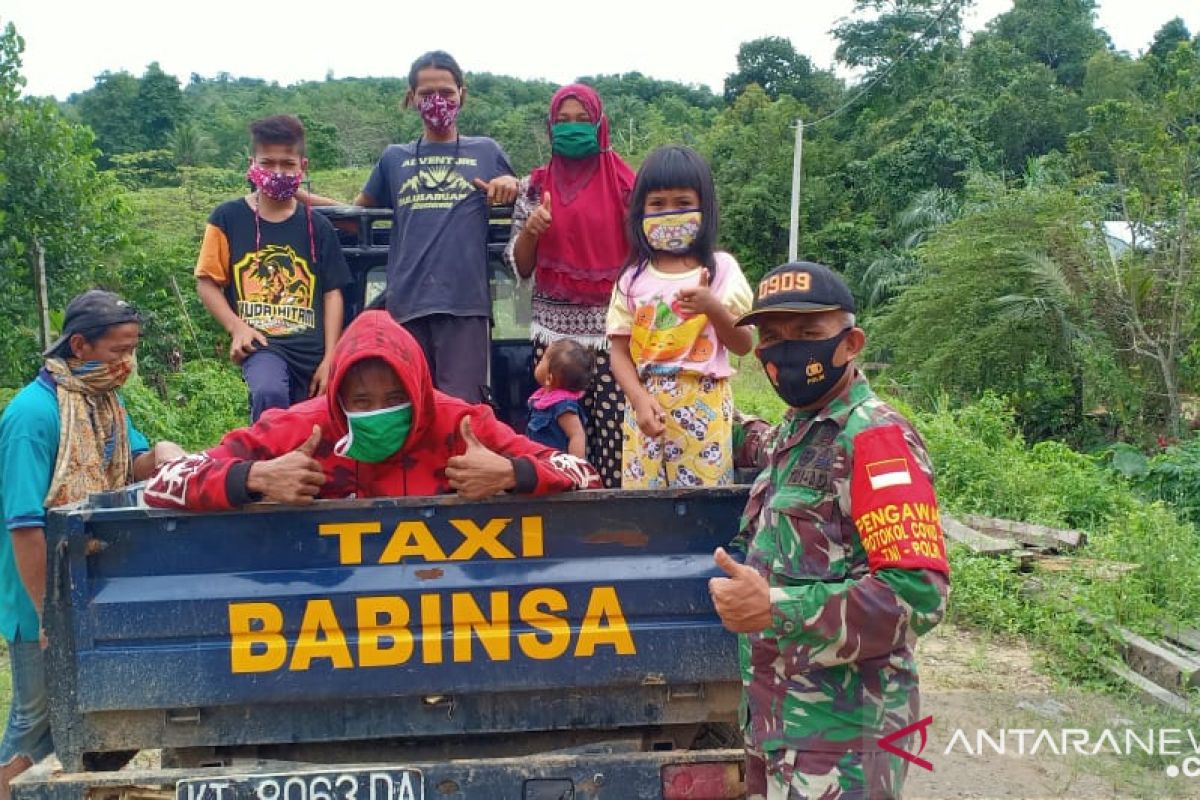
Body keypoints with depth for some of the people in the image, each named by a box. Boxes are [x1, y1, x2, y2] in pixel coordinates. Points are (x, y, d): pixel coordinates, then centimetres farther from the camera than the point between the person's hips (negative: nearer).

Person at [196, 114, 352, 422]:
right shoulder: (228, 218, 3)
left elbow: (332, 294, 6)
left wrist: (329, 359, -1)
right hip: (261, 344, -3)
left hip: (311, 349, 3)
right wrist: (237, 327, -11)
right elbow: (207, 282, 4)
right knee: (269, 394, -34)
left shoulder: (318, 227, 7)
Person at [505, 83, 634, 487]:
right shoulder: (535, 186, 8)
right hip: (554, 327, 1)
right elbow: (519, 266, 6)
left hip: (611, 327, -1)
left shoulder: (624, 183, 4)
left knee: (613, 432, -7)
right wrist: (530, 230, -11)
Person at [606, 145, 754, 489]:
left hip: (704, 406, -1)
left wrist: (712, 307, -16)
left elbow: (744, 345, 1)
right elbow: (620, 352, 2)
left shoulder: (720, 269, 2)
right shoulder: (633, 278, 5)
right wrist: (640, 399, -15)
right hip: (647, 406, 2)